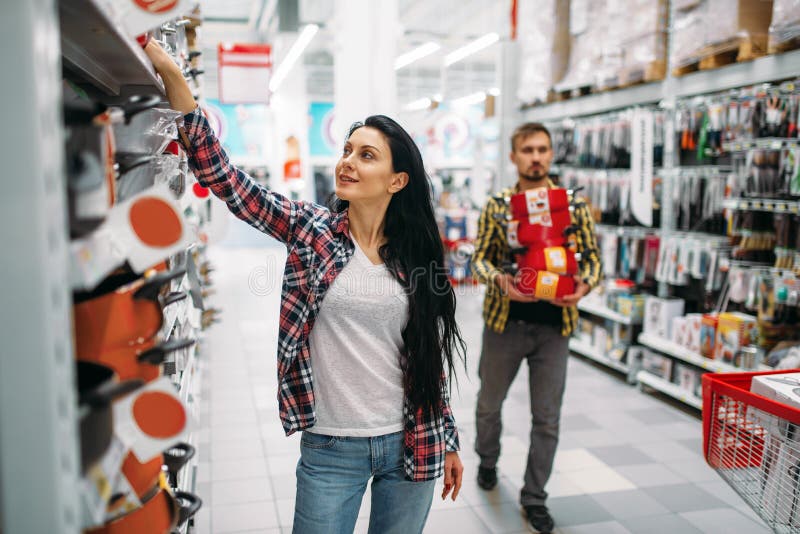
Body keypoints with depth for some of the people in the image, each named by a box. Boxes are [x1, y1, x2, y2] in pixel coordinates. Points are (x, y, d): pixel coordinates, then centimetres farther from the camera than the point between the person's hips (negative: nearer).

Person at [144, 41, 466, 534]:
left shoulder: (418, 254, -1)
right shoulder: (311, 230, -5)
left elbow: (434, 358, 4)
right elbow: (224, 177, -14)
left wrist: (448, 441, 9)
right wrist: (170, 73, -22)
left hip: (411, 445, 2)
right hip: (331, 449, -1)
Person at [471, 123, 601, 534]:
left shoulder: (574, 204, 1)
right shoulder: (496, 205, -1)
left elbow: (591, 256, 3)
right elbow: (480, 258, -3)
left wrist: (584, 286, -18)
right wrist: (500, 280, -24)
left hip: (553, 326, 0)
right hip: (504, 322, 0)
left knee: (547, 418, 6)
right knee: (489, 403, 18)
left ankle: (534, 498, 24)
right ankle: (487, 461, 46)